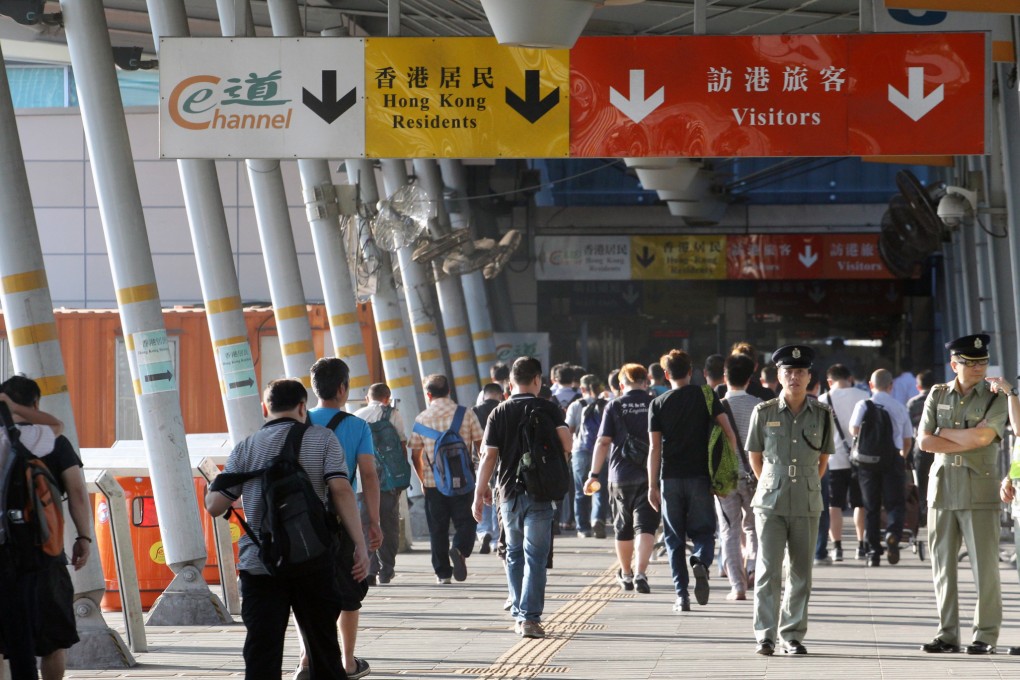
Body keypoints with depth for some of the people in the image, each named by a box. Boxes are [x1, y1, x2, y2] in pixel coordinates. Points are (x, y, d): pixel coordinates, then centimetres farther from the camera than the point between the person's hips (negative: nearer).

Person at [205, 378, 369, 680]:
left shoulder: (245, 448, 4)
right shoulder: (322, 438, 1)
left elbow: (215, 506, 3)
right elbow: (341, 490, -11)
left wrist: (212, 484, 26)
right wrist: (360, 545, -12)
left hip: (259, 565, 0)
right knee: (323, 647, 14)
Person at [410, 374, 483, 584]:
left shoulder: (422, 419, 1)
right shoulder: (466, 414, -1)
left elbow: (415, 455, 6)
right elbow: (480, 447, 0)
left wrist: (422, 480, 20)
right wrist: (484, 479, 10)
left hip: (433, 482, 1)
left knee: (437, 528, 9)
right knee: (466, 522, 7)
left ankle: (443, 573, 9)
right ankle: (460, 549, -22)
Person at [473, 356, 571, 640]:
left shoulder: (499, 413, 2)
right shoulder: (548, 409, -3)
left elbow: (488, 456, -1)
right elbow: (566, 443, -13)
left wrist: (480, 492, 6)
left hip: (508, 492, 2)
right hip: (538, 493, -2)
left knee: (514, 554, 16)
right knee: (535, 557, -3)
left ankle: (518, 615, 18)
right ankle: (530, 617, -12)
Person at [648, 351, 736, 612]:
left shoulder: (658, 404, 1)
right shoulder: (706, 396, 2)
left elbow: (654, 448, -2)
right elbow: (729, 433, -6)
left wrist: (652, 486, 1)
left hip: (671, 479, 0)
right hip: (700, 477, 0)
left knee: (675, 539, 8)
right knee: (703, 531, 10)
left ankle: (682, 596, 2)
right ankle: (701, 562, -23)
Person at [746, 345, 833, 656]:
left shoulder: (822, 414, 3)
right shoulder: (764, 412, 0)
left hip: (807, 504, 2)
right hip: (770, 502, -2)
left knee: (801, 573, 5)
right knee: (768, 570, -7)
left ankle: (792, 636, 13)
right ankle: (765, 636, -3)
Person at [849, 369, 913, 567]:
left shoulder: (863, 405, 0)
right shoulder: (900, 407, 7)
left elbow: (854, 429, -13)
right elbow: (908, 439, 14)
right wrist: (903, 456, 33)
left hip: (868, 460, 0)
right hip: (893, 459, 0)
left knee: (871, 507, 8)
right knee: (894, 503, 2)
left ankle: (873, 552, 7)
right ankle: (893, 532, -28)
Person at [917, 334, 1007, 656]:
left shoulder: (995, 398, 0)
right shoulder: (937, 395, 10)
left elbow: (982, 436, -17)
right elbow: (924, 441, -1)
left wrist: (944, 432, -5)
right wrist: (967, 443, -8)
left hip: (979, 493, -3)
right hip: (942, 489, 3)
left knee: (985, 567, -5)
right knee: (943, 566, 5)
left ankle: (985, 636, 1)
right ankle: (947, 634, 12)